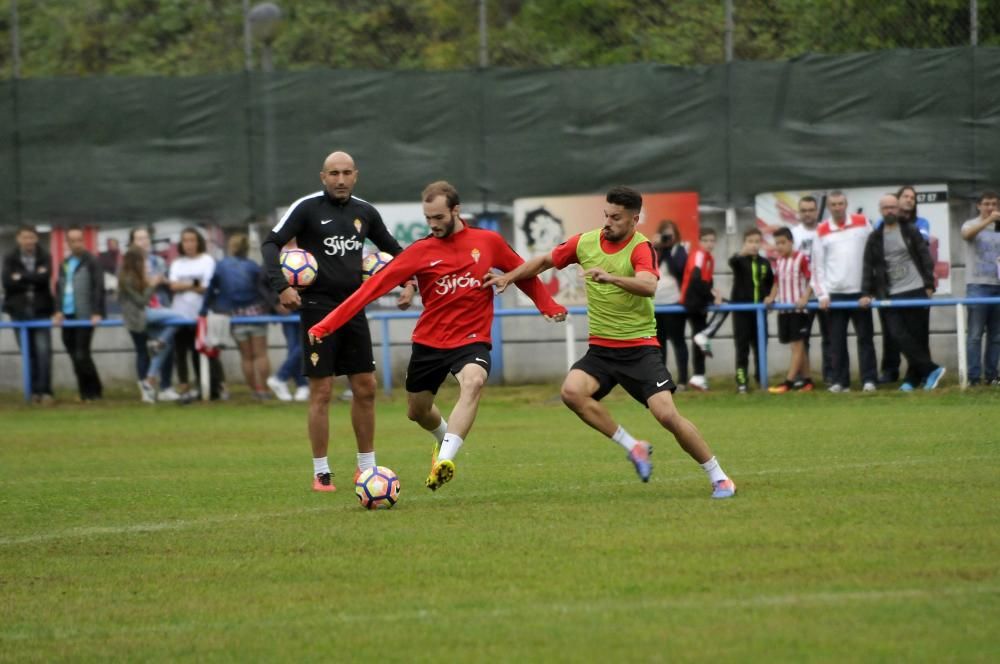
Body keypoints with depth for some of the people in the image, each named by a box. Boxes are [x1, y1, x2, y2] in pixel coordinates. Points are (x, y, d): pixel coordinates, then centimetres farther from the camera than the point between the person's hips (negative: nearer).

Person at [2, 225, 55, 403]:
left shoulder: (44, 258, 4)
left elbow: (45, 278, -13)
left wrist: (22, 277, -8)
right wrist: (33, 279, -10)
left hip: (41, 311, -1)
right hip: (19, 310, 1)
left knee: (44, 351, -10)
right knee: (29, 353, 5)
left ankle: (45, 390, -10)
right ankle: (34, 391, 11)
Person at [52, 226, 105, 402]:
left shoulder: (91, 262, -3)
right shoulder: (65, 264, 15)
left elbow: (99, 288, -9)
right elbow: (59, 288, 16)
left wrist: (97, 313, -17)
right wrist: (59, 311, 3)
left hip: (85, 316, -6)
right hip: (68, 316, 6)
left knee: (81, 355, -9)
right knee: (75, 355, 6)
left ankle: (93, 392, 2)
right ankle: (86, 392, 13)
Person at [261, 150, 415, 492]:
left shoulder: (365, 212, 8)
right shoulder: (307, 208, -6)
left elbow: (393, 249, 21)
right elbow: (271, 244, -10)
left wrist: (408, 283, 7)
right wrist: (281, 286, -23)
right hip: (319, 307, -5)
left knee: (365, 388, 6)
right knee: (321, 391, -3)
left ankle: (367, 466, 18)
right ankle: (321, 473, 3)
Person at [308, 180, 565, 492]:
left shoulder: (488, 242, -4)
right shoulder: (421, 251, -8)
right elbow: (374, 287, -13)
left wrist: (549, 306, 13)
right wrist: (327, 324, -19)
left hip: (471, 340, -2)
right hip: (429, 342, 2)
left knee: (473, 383, -33)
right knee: (417, 411, 16)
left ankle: (444, 460, -41)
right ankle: (445, 438, 52)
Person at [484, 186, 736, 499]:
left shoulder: (641, 248, -14)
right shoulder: (585, 242, 3)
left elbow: (648, 286, -34)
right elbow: (545, 261, 21)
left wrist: (611, 277, -48)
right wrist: (509, 277, 16)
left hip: (639, 347, -5)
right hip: (600, 348, 5)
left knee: (666, 414, -16)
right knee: (572, 391, -23)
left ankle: (718, 478, 1)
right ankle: (633, 447, -8)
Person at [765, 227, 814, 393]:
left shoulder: (801, 258, -9)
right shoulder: (779, 262, 11)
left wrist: (804, 298, -21)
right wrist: (771, 297, 2)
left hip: (798, 308, -7)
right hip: (783, 308, 7)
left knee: (797, 345, -5)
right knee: (798, 346, 11)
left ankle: (788, 382, -9)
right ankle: (806, 380, 18)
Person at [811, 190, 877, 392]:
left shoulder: (862, 223, 4)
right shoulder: (822, 231, 4)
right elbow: (817, 265, 5)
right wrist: (822, 294, -2)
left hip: (860, 291, 0)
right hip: (835, 293, 0)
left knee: (865, 337, 0)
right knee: (837, 340, 1)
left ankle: (869, 379, 3)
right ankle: (839, 381, 6)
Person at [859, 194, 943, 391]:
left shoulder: (910, 231, 6)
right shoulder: (874, 238, 10)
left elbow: (925, 258, 3)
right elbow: (868, 267, 7)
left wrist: (929, 284, -5)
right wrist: (866, 293, -3)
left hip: (916, 291, -1)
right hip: (892, 296, 1)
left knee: (918, 336, -1)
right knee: (899, 336, -12)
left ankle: (914, 378, 5)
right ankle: (931, 370, -8)